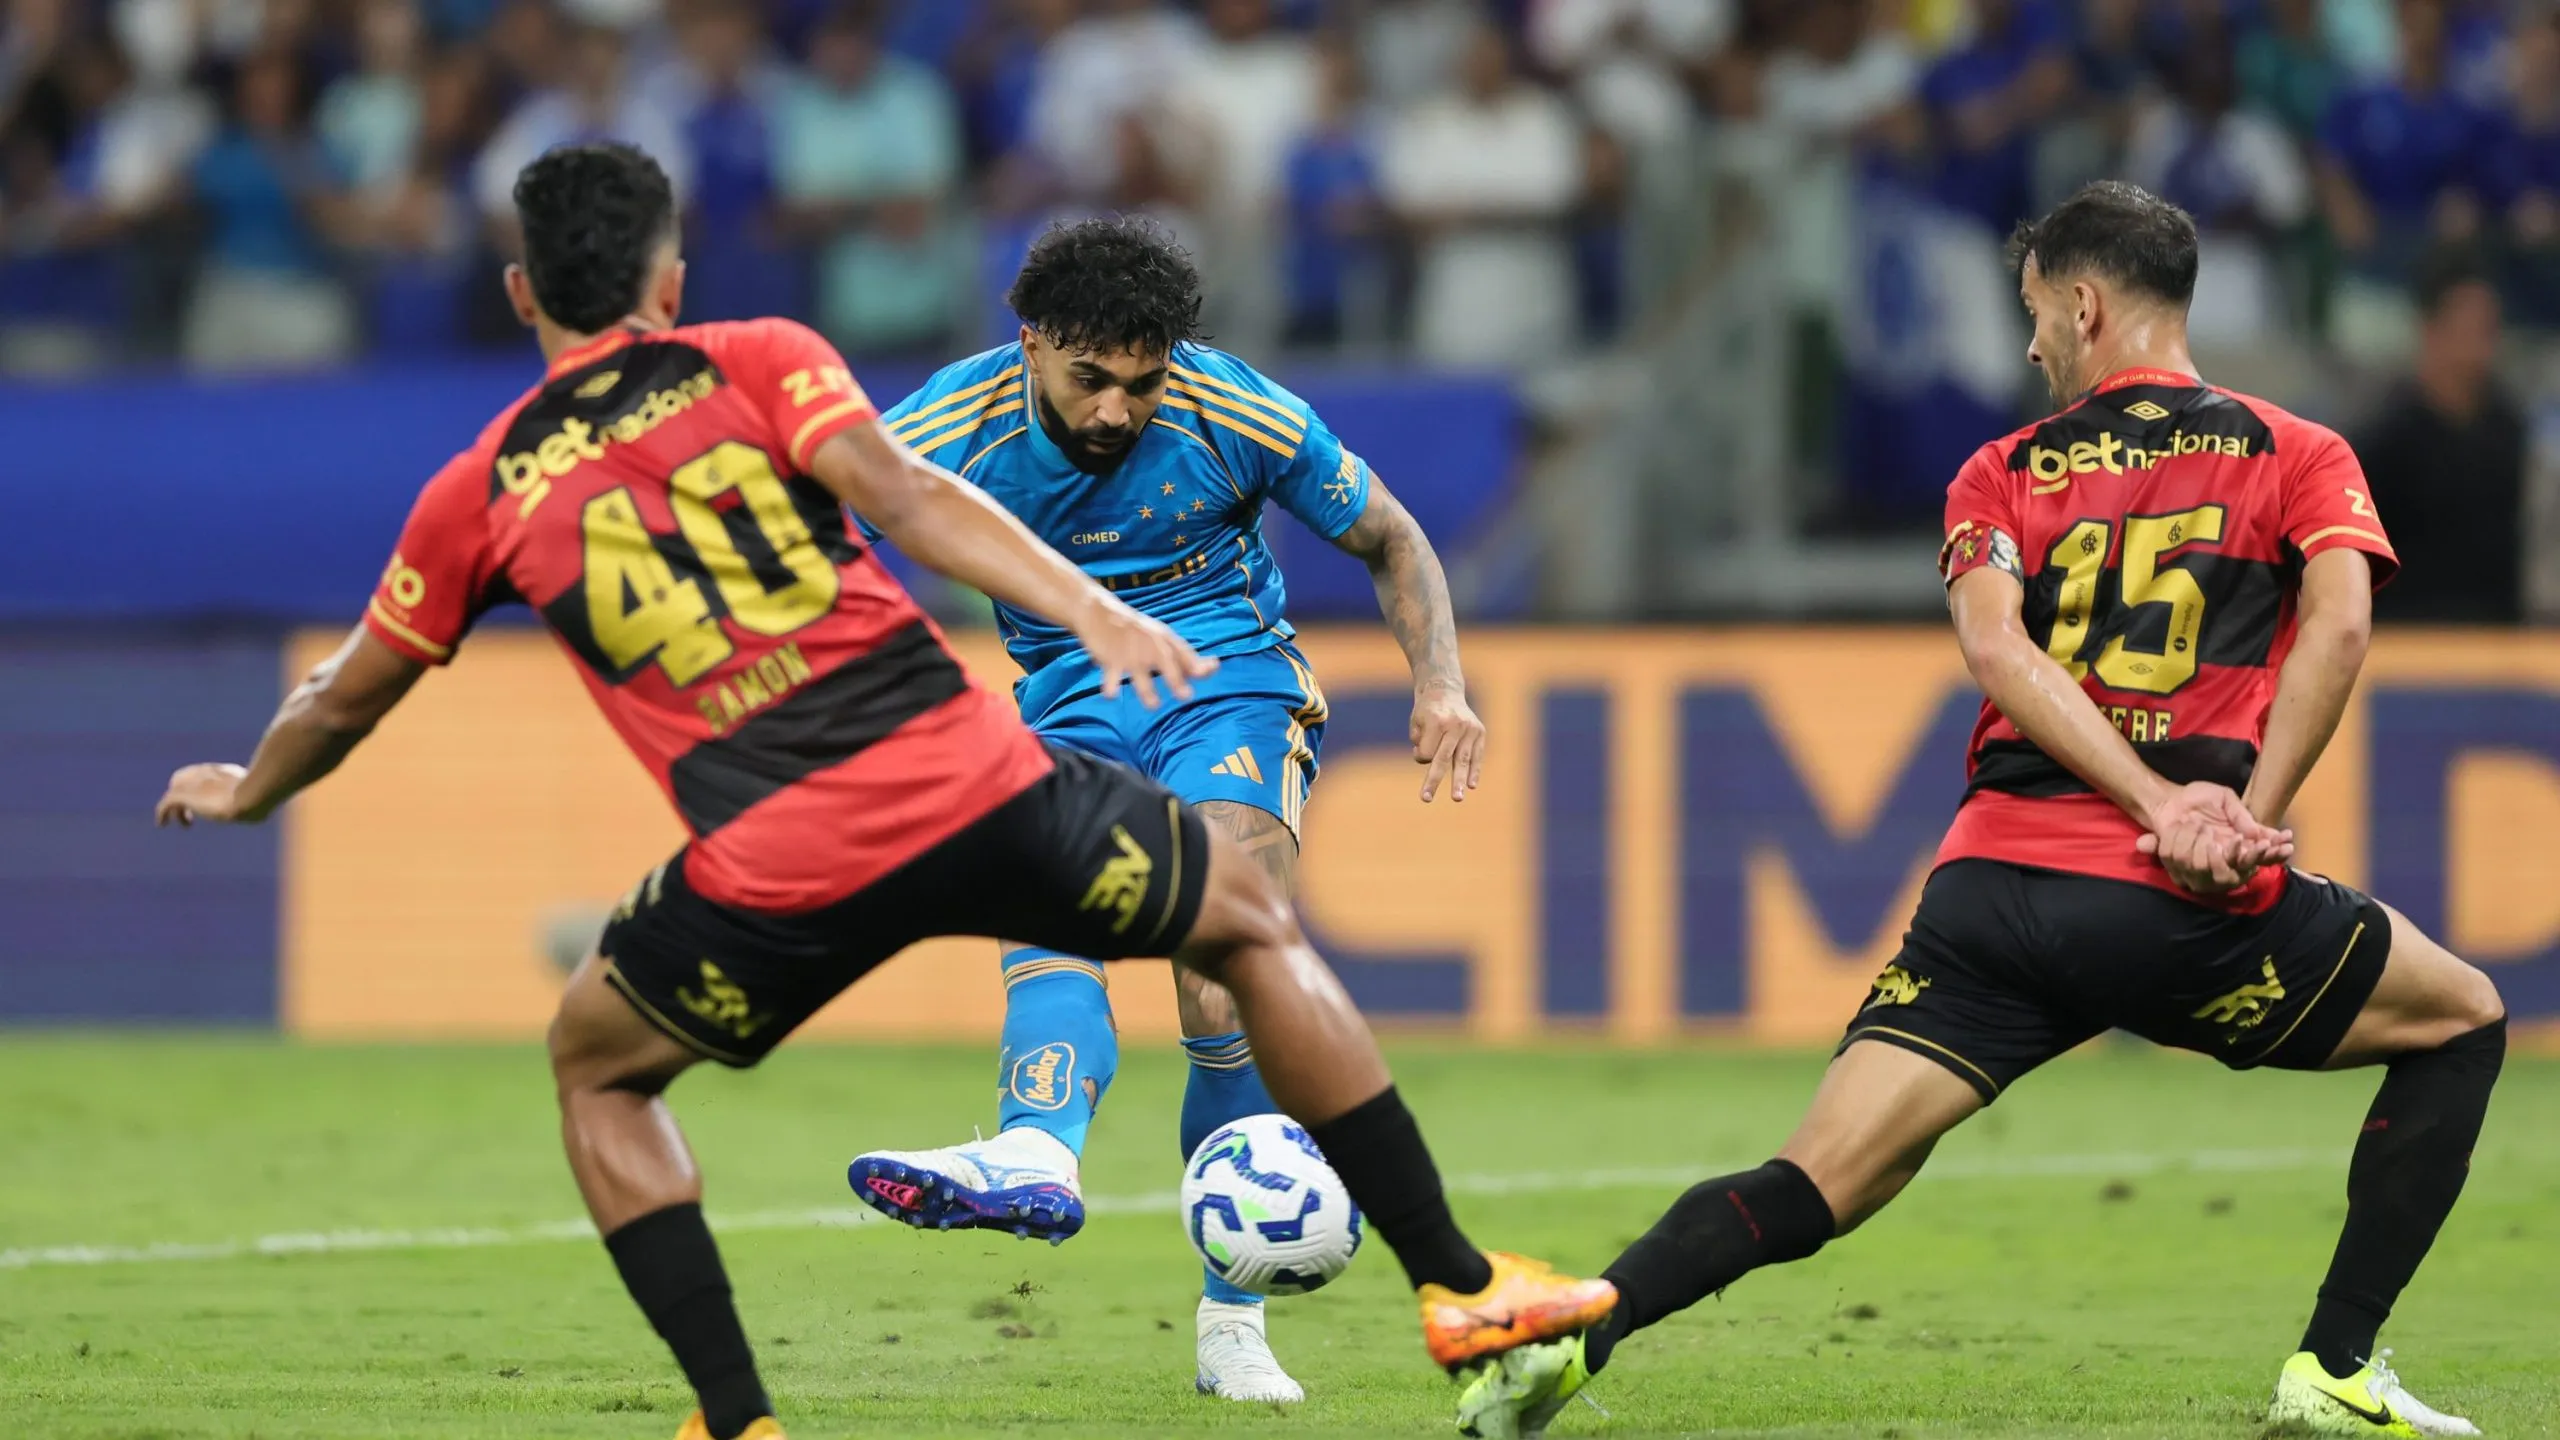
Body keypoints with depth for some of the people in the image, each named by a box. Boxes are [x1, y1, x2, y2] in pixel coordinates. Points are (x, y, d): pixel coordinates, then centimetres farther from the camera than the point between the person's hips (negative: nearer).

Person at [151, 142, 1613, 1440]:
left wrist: (245, 793, 47)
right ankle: (1462, 1288, 23)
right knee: (1255, 920, 24)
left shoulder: (481, 496, 15)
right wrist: (1091, 607, -15)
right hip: (974, 787, 0)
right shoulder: (761, 359, 11)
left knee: (596, 1065, 29)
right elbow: (901, 493, -7)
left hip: (774, 875, 0)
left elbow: (345, 700, 27)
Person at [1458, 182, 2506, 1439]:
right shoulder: (2297, 458, 13)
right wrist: (2247, 821, -7)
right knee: (2460, 1022, 21)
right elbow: (2337, 624, -7)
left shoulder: (2002, 475, 16)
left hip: (1992, 893, 2)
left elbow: (1994, 647, -3)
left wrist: (2164, 805, -10)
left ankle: (1569, 1331, -24)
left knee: (1821, 1182, 0)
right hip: (2181, 911, -2)